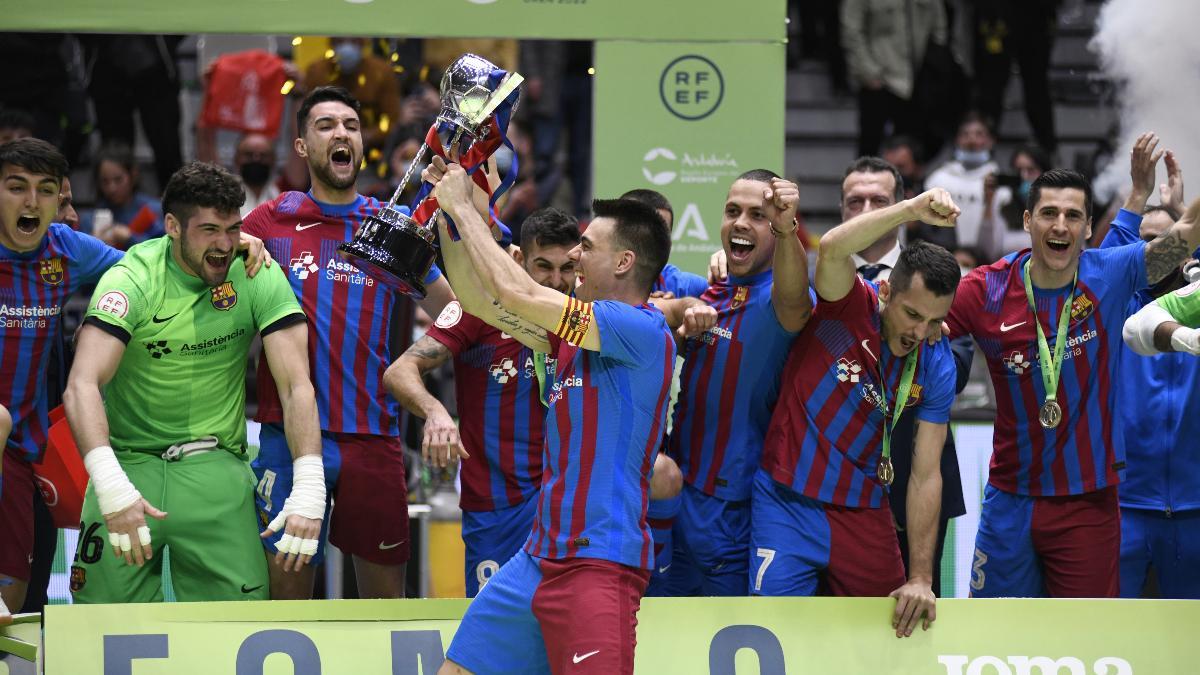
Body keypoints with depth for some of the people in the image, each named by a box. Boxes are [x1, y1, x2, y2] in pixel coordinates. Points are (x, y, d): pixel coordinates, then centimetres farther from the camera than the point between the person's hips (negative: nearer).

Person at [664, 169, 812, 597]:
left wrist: (785, 230, -59)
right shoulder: (712, 294, 10)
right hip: (678, 497, 8)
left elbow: (791, 300, -39)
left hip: (731, 509, -8)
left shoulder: (773, 299, -14)